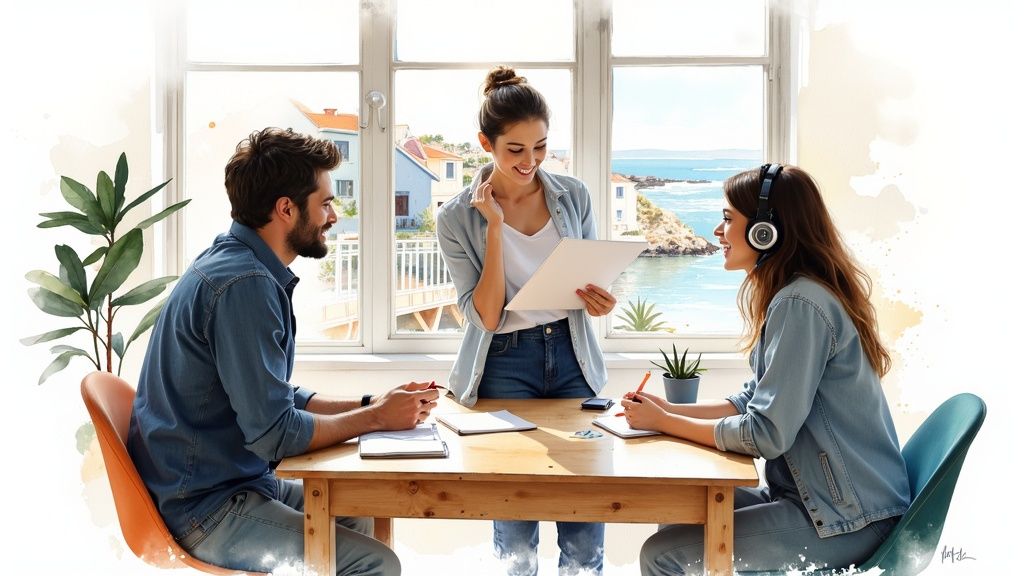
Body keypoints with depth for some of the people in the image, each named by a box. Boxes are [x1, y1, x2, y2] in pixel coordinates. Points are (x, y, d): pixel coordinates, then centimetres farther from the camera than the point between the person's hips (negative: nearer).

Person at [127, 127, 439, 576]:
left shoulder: (235, 264, 9)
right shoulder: (243, 284, -23)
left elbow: (277, 399, 13)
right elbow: (274, 432, -25)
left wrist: (372, 404, 4)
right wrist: (377, 418, -12)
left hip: (232, 480, 10)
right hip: (204, 506, -10)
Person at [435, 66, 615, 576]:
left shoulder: (573, 196, 1)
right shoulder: (457, 218, -7)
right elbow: (485, 316, -13)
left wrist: (599, 301, -11)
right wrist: (495, 227, -19)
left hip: (572, 356, 3)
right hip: (505, 366, -2)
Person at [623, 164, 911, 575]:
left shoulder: (800, 304, -21)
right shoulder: (794, 294, 12)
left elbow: (766, 434, -24)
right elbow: (755, 401, 15)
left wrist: (663, 422, -12)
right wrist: (670, 410, 3)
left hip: (847, 518, -10)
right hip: (821, 496, 10)